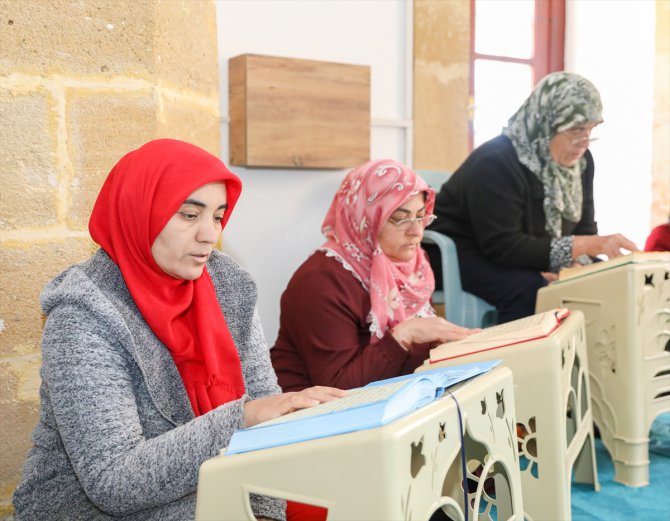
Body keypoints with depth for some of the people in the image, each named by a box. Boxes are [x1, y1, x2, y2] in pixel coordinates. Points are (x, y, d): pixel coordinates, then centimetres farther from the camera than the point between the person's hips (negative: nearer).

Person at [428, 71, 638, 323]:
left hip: (525, 261, 7)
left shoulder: (580, 161, -1)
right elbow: (504, 247, -31)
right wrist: (589, 245, -34)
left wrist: (577, 264, -23)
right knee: (529, 288, -33)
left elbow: (583, 231, 2)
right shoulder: (495, 163, -26)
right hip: (463, 255, -7)